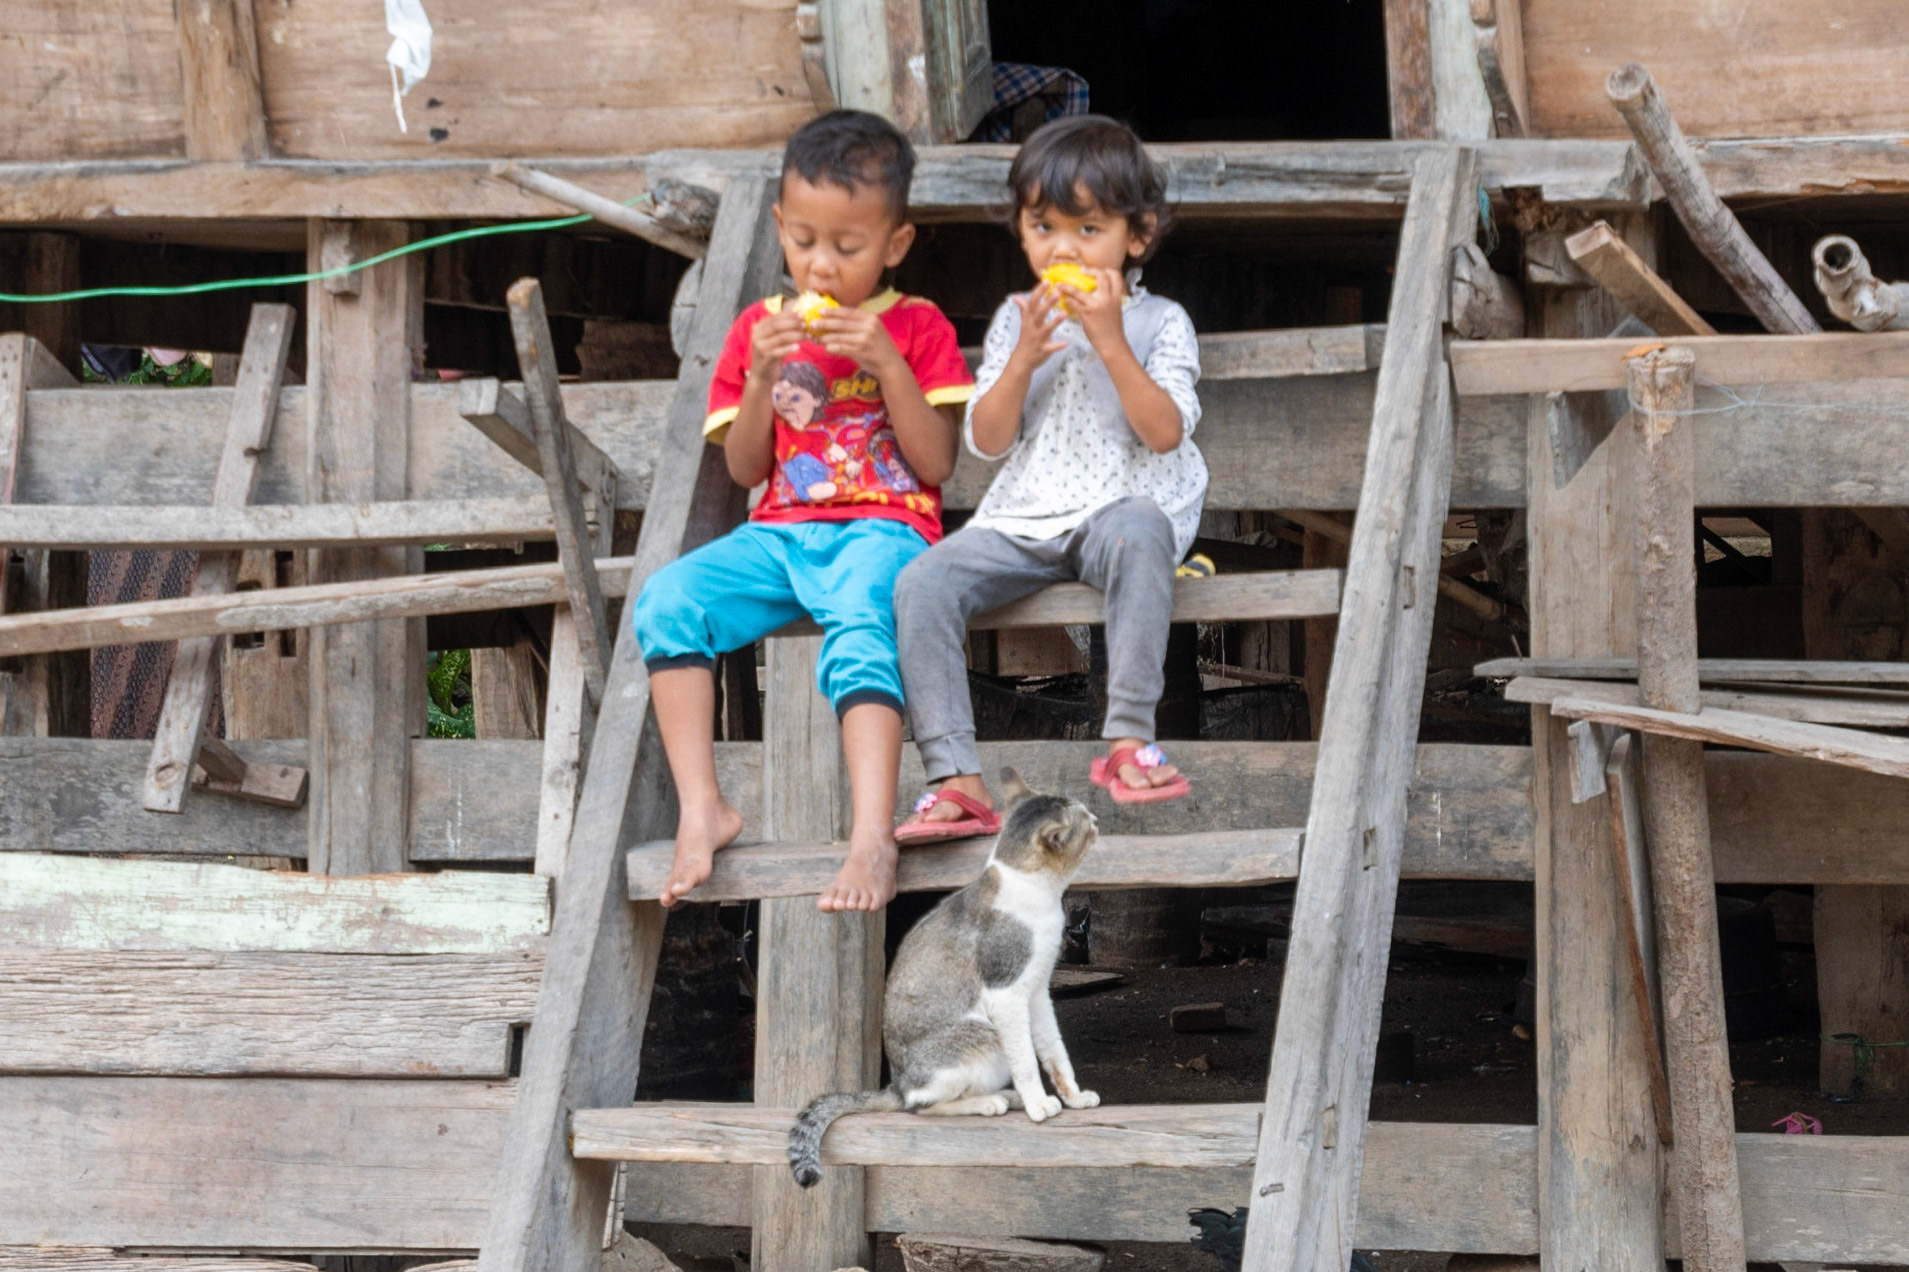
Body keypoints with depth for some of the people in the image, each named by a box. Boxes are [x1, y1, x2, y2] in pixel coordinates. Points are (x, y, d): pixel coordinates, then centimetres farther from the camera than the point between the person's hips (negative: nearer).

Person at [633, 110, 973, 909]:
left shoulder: (918, 328, 8)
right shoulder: (759, 328, 16)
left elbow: (936, 463, -2)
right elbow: (745, 470, 11)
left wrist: (888, 364, -12)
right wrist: (761, 378, -6)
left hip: (883, 528, -4)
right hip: (782, 532, 4)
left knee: (858, 620, -38)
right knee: (666, 599, -23)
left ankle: (873, 836, -49)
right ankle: (702, 811, -25)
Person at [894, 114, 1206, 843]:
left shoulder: (1158, 322, 2)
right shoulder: (1017, 320, 12)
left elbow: (1165, 432, -12)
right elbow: (985, 441, 5)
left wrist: (1111, 344, -18)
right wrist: (1024, 359, -10)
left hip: (1121, 505, -4)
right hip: (1022, 521, 4)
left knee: (1138, 533, -40)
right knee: (922, 584, -21)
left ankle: (1129, 740, -35)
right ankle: (956, 779, -24)